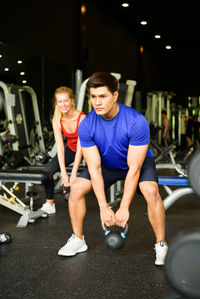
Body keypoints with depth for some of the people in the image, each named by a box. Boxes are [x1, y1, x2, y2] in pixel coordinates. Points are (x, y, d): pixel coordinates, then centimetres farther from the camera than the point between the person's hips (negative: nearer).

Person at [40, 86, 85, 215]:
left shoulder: (82, 117, -29)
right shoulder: (57, 120, -16)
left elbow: (80, 148, -30)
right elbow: (60, 146, -20)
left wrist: (73, 174, -34)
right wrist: (63, 173, -28)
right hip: (70, 148, 4)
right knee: (48, 170, -14)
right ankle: (50, 204, 3)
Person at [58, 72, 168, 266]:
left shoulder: (137, 122, -33)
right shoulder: (86, 125, -23)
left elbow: (134, 168, -31)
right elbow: (94, 168, -22)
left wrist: (124, 208, -33)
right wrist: (103, 207, -28)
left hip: (139, 162, -3)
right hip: (107, 165, 4)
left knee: (151, 191, -31)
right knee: (76, 187, -12)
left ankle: (161, 246, -12)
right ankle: (78, 240, 8)